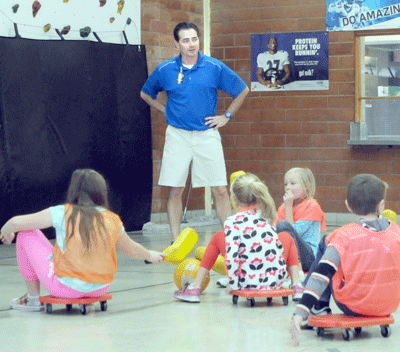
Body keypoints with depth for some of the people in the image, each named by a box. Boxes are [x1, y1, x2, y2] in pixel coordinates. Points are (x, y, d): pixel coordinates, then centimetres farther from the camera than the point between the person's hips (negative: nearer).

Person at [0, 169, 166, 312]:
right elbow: (132, 249, 16)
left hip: (67, 288, -5)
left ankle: (33, 298, 17)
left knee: (27, 234, 11)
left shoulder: (63, 213, -10)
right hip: (100, 289, 5)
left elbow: (16, 223, -8)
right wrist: (150, 255, 38)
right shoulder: (113, 221, -1)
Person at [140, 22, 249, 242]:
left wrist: (226, 116, 6)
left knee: (220, 190, -2)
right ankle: (175, 242, 10)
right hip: (177, 135, 1)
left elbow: (242, 90, 10)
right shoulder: (165, 70, 1)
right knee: (175, 190, 1)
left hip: (207, 135, 0)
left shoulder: (215, 67, -1)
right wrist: (166, 111, 9)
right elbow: (145, 94, 18)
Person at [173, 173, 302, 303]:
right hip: (276, 279, 4)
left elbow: (232, 255, -16)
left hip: (249, 282, -3)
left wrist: (233, 284, -6)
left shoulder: (232, 222, -7)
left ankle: (195, 288, 16)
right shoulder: (264, 216, 9)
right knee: (286, 236, 32)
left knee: (218, 237, 17)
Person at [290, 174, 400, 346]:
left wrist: (300, 312, -24)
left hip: (351, 306, -3)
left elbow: (322, 274, -21)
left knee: (326, 242, 13)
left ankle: (320, 307, 17)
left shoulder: (344, 236, -16)